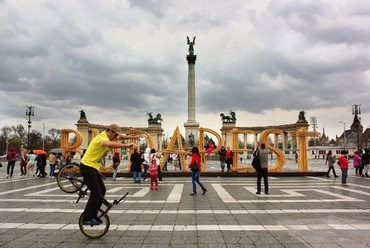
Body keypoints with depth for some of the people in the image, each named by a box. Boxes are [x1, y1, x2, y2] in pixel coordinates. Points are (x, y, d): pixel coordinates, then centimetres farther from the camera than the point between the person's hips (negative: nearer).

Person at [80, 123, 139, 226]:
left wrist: (134, 137, 17)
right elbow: (111, 144, -46)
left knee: (102, 190, 10)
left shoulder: (106, 137, 8)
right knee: (96, 192, -12)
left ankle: (93, 215, 20)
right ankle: (87, 218, -1)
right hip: (87, 167, -10)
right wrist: (127, 145, -49)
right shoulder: (102, 138, -22)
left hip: (93, 167, 10)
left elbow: (121, 137, 22)